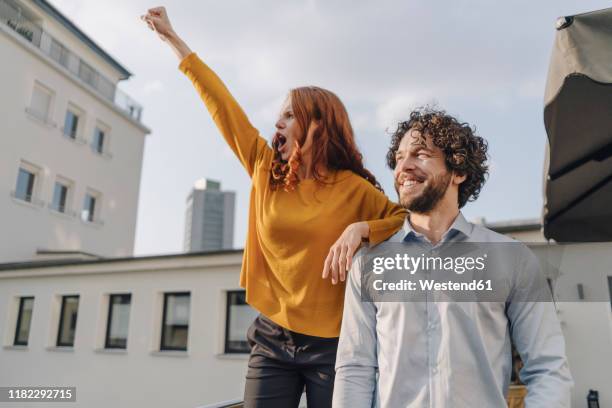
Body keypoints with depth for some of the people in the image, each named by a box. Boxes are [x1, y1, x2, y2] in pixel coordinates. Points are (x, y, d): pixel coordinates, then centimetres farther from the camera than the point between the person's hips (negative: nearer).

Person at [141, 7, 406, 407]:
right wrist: (172, 38, 17)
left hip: (330, 346, -3)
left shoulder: (353, 189, -6)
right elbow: (221, 102, 8)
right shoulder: (266, 172, 4)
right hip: (272, 339, 3)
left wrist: (360, 229, -22)